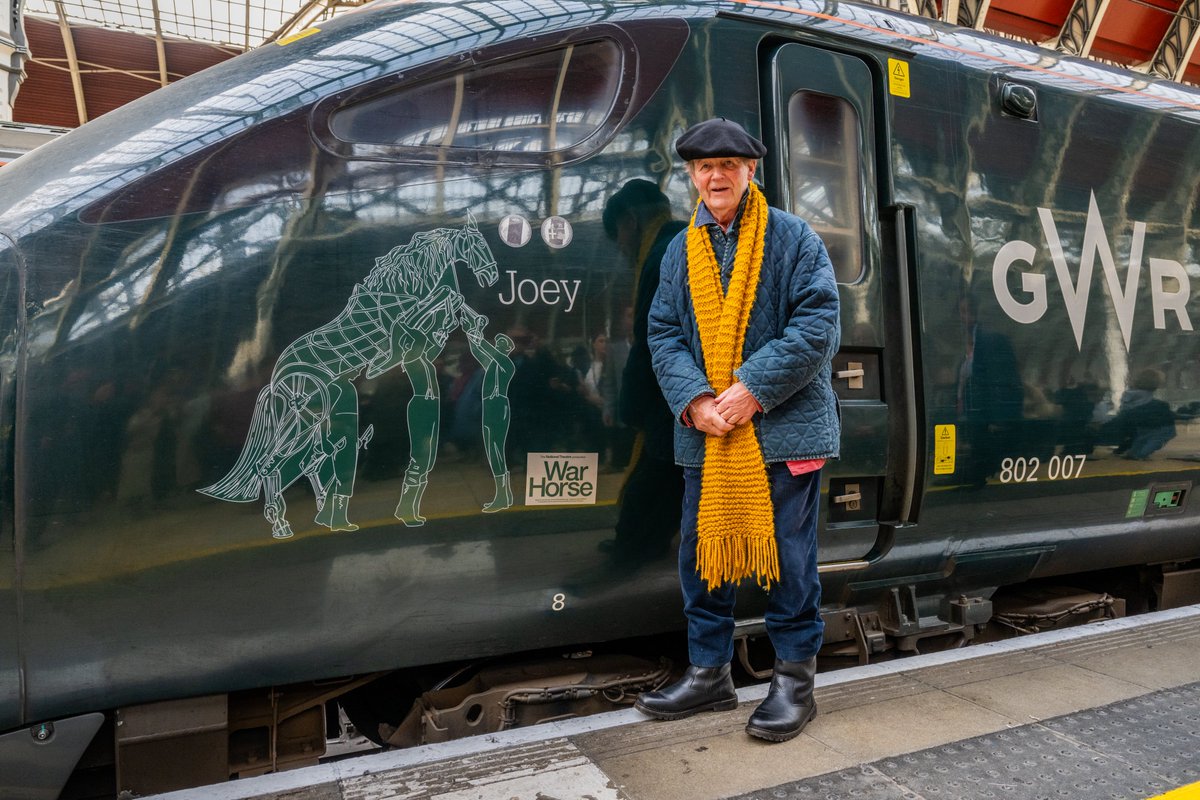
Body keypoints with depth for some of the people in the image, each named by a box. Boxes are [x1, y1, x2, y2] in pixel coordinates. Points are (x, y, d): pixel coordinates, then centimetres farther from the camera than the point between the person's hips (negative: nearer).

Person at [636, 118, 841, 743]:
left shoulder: (793, 238, 0)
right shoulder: (680, 251, 13)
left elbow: (817, 324, -9)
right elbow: (664, 333, 8)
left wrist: (752, 389, -17)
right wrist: (692, 399, -10)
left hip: (783, 427, -4)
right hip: (707, 433, 5)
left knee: (786, 551, 2)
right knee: (703, 547, 10)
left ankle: (794, 680, 18)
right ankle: (709, 673, 25)